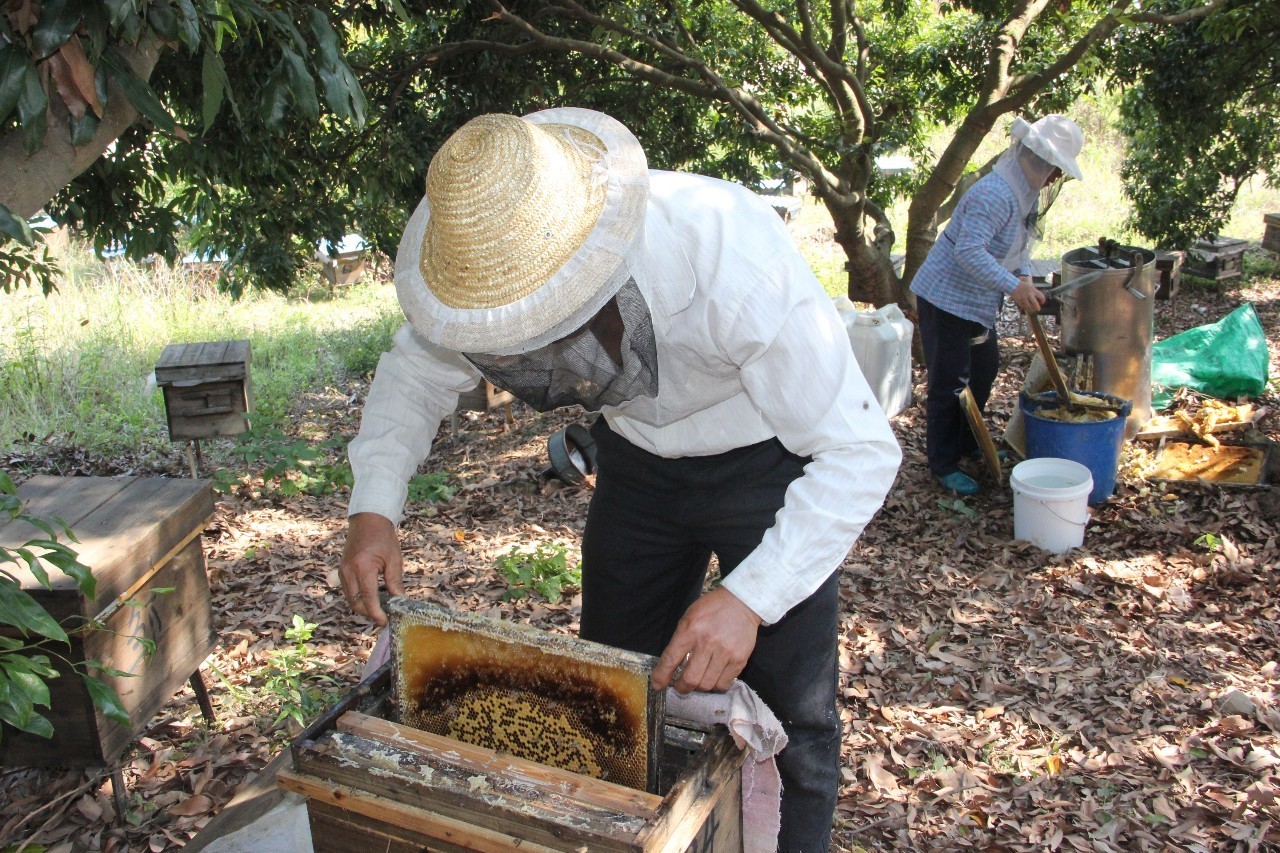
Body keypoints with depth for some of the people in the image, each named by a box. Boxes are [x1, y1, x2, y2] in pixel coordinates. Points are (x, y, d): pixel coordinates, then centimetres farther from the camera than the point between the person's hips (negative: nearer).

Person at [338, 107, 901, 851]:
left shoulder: (737, 263, -39)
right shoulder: (505, 261, -23)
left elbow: (860, 453, -33)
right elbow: (416, 372, -6)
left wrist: (751, 596, -43)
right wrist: (374, 509, -21)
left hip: (769, 462, -4)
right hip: (638, 461, 5)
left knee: (790, 720, -1)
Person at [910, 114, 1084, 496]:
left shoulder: (1027, 192, 7)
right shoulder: (996, 194, -26)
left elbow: (1019, 243, 16)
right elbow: (969, 251, -34)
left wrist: (1024, 275, -2)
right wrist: (1013, 286, -34)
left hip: (978, 302, 11)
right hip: (946, 297, -11)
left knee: (985, 370, 20)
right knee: (949, 383, -4)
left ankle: (968, 445, 37)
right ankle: (943, 466, 8)